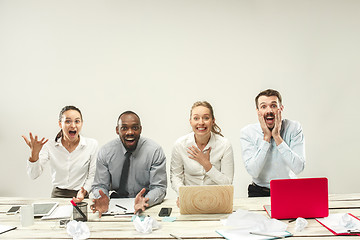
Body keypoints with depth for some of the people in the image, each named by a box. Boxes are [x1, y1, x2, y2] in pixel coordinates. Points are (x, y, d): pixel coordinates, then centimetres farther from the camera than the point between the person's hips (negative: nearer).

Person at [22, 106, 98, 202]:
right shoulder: (49, 145, 1)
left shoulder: (92, 144, 0)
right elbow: (33, 175, -5)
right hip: (57, 195, 1)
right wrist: (34, 153, -21)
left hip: (80, 198, -1)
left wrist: (84, 191, -13)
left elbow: (92, 176, 4)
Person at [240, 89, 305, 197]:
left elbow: (298, 168, -16)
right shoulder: (247, 132, -6)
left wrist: (277, 136, -18)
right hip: (259, 192, 0)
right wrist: (266, 137, -17)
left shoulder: (294, 128, -5)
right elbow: (253, 172, -16)